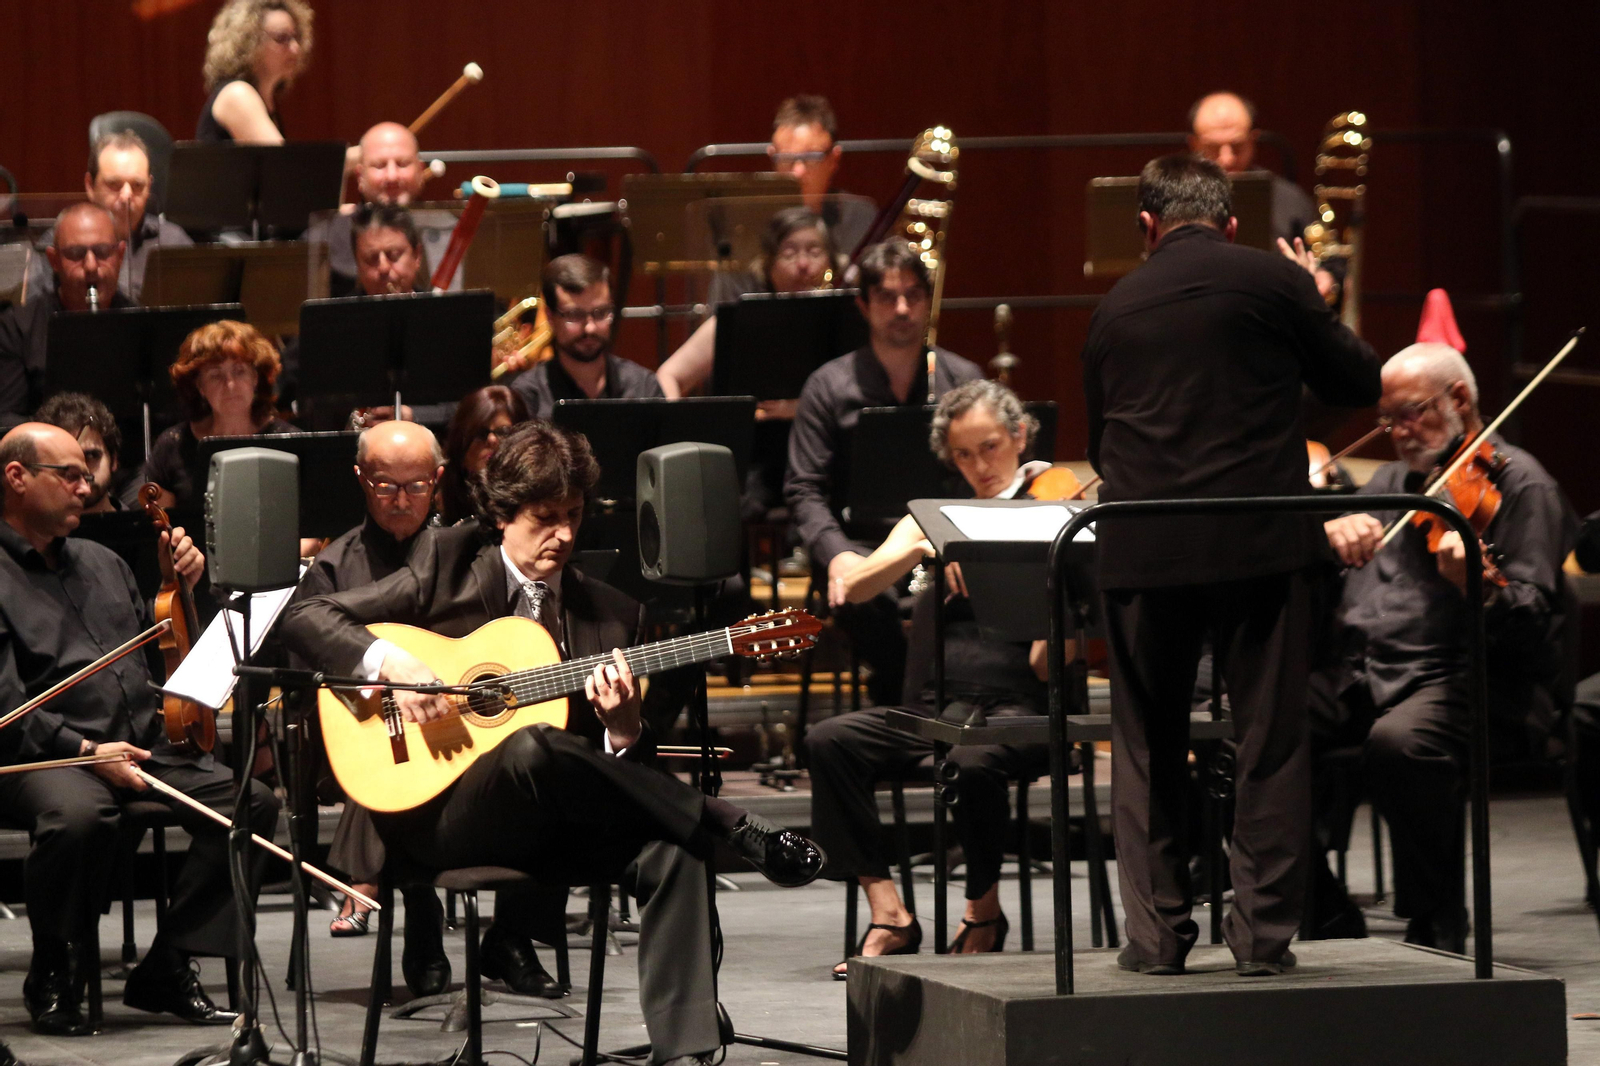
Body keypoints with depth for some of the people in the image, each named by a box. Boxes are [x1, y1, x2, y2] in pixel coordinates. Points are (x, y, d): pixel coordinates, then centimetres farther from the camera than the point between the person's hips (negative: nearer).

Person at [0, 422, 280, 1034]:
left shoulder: (103, 564, 24)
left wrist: (181, 587, 12)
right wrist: (83, 750, -21)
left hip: (143, 746, 7)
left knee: (252, 801, -17)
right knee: (79, 816, -40)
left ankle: (167, 970, -9)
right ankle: (51, 975, -13)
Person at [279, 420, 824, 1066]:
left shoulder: (612, 615, 14)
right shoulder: (449, 566, 7)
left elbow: (624, 769, 13)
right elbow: (304, 617, 2)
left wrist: (623, 727, -11)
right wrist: (391, 665, -15)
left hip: (552, 831, 3)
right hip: (439, 817, -3)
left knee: (670, 847, -28)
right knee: (530, 749, -37)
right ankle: (737, 830, -25)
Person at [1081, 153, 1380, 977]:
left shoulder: (1115, 308, 9)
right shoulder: (1273, 282, -1)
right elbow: (1359, 383, 7)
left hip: (1140, 549, 2)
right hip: (1259, 540, -2)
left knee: (1147, 746, 11)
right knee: (1270, 740, 4)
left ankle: (1156, 930, 9)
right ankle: (1263, 930, 1)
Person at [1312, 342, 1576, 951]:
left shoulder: (1519, 484, 0)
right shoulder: (1394, 480, 23)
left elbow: (1532, 622, -12)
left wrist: (1477, 588, -34)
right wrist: (1331, 532, -7)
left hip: (1466, 676, -7)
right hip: (1361, 671, 7)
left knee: (1400, 742, -40)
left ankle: (1437, 925, -22)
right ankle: (1321, 907, -4)